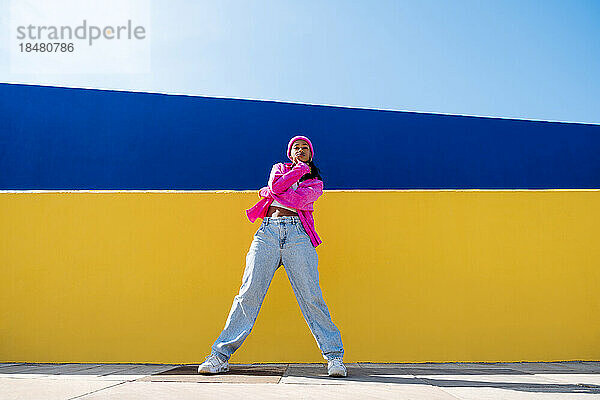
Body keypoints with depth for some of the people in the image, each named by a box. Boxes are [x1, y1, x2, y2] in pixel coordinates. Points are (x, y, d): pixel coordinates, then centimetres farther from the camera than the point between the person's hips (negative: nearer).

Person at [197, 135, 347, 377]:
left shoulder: (316, 183, 19)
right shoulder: (279, 168, 26)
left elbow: (299, 200, -2)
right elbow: (276, 185, 2)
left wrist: (268, 192, 7)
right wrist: (301, 169, 9)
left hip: (298, 235, -1)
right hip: (268, 232, 1)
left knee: (311, 296, -11)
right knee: (249, 292, -10)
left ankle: (334, 356, -4)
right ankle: (220, 356, -7)